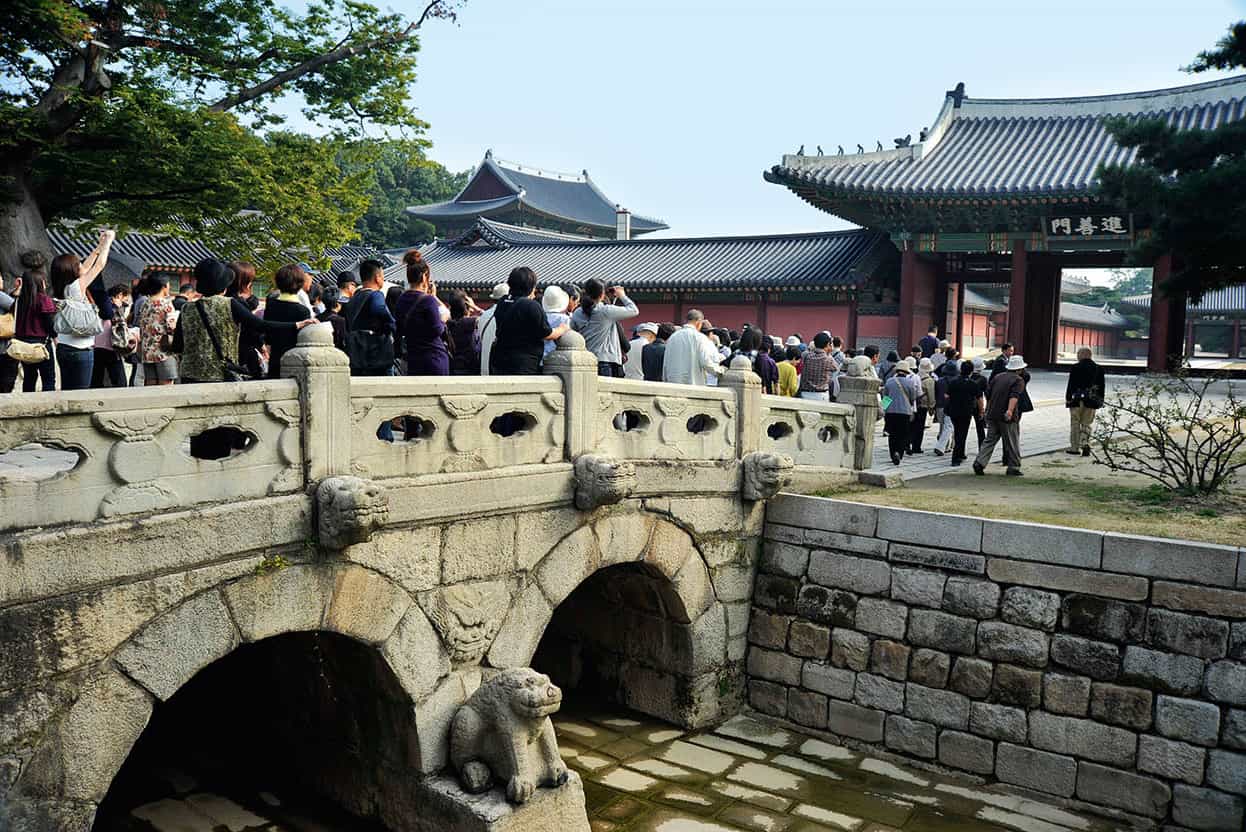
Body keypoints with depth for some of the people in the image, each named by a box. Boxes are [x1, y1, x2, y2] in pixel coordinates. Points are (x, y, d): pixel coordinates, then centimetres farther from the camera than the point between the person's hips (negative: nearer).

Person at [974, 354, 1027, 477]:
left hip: (992, 415, 5)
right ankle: (1013, 468, 12)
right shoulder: (1019, 380, -5)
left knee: (990, 440, 8)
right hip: (1008, 417, -5)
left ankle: (980, 462, -7)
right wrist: (1010, 410, -35)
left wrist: (988, 409, 28)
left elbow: (988, 394, 15)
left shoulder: (997, 376, 12)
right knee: (1012, 443, 7)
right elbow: (1014, 396, -22)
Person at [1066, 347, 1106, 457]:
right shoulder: (1099, 369, 6)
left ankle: (1075, 447, 11)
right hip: (1091, 402, 3)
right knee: (1086, 424, 11)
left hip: (1077, 400, -3)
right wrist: (1100, 400, 16)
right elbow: (1102, 386, 10)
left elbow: (1071, 385, -10)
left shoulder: (1076, 368, -8)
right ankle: (1085, 443, -9)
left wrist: (1068, 398, -5)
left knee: (1075, 424, 7)